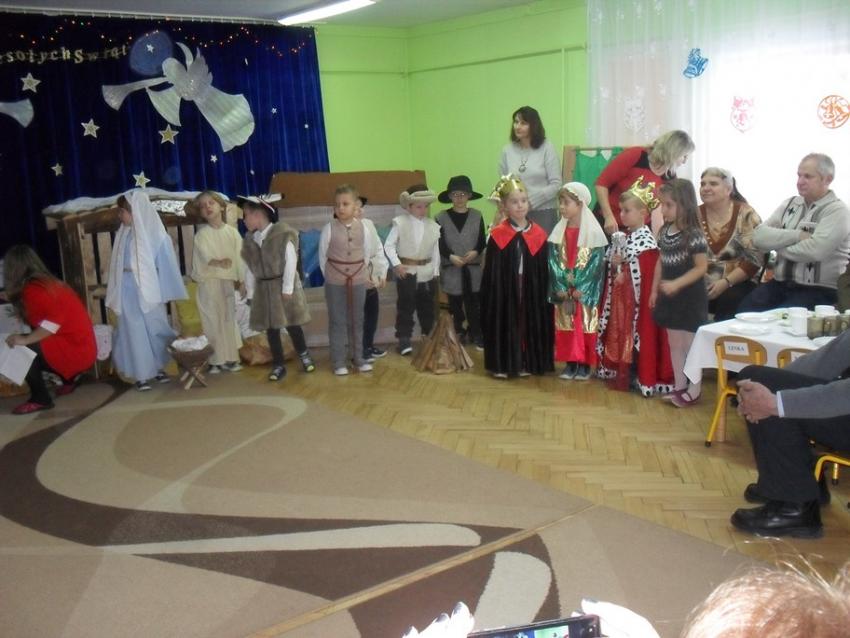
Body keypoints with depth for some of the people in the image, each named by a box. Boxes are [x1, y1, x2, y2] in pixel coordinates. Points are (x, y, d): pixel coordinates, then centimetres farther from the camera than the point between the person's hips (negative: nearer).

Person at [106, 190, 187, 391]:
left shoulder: (155, 233, -6)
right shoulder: (123, 235, 4)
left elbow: (165, 265, -5)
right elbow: (117, 266, 7)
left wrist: (164, 293, -8)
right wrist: (115, 295, 5)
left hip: (149, 289, -3)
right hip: (128, 290, 3)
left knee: (155, 328, 7)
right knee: (135, 331, 3)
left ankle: (158, 368, 23)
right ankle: (142, 374, 8)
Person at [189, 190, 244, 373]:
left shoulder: (232, 232, 4)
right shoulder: (201, 234, -3)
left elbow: (239, 257, 3)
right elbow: (205, 256, -16)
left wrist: (241, 279, 0)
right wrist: (218, 262, -35)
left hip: (228, 281, 3)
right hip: (208, 281, -3)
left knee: (229, 319, 6)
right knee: (212, 321, -3)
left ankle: (230, 358, 13)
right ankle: (215, 360, 0)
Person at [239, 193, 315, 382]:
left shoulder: (283, 234, -12)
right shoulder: (249, 239, 5)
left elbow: (290, 262, -14)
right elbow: (250, 269, 8)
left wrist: (287, 288, -16)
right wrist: (251, 292, 6)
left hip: (283, 286, -5)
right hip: (263, 288, 5)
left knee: (292, 324, 2)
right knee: (271, 328, 6)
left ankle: (304, 355, 25)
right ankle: (278, 364, 15)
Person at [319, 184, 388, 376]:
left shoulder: (365, 228, -5)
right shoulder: (329, 229, -10)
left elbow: (370, 252, 6)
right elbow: (323, 256, -1)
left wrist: (363, 271, 8)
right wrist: (330, 275, 2)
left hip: (358, 280, 2)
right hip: (335, 281, -2)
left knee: (357, 320, 11)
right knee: (337, 321, 4)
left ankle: (358, 357, 24)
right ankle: (339, 361, 12)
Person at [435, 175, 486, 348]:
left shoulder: (477, 216, 4)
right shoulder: (441, 218, 0)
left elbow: (482, 241, 4)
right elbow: (439, 244, -4)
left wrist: (476, 252, -15)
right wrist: (451, 256, -18)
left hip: (473, 267, 1)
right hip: (451, 268, 0)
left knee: (474, 303, 3)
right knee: (455, 304, 9)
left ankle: (475, 334, 14)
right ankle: (459, 333, 22)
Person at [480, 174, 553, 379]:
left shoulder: (539, 235, 1)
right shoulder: (497, 235, -4)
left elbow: (544, 272, 4)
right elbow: (491, 273, -3)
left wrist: (544, 296, 3)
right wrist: (491, 297, -6)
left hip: (531, 292, 2)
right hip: (504, 292, -2)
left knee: (528, 324, 7)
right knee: (505, 325, 2)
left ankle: (526, 363, 20)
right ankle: (502, 365, 13)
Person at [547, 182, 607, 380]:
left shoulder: (593, 232, -8)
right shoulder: (559, 231, 4)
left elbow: (596, 264, -11)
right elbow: (553, 261, 1)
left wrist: (580, 289, -15)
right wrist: (561, 287, -9)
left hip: (586, 292, -4)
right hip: (563, 291, 4)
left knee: (585, 327, 1)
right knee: (565, 328, 7)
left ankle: (584, 364, 11)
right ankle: (570, 363, 17)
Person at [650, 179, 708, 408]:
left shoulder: (693, 234, -17)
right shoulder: (664, 232, 5)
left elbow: (701, 267, -18)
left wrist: (677, 284, -25)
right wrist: (655, 290, 12)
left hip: (690, 296, -7)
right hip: (670, 296, 7)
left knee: (691, 343, 1)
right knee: (674, 343, 13)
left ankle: (694, 390, 12)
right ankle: (679, 386, 24)